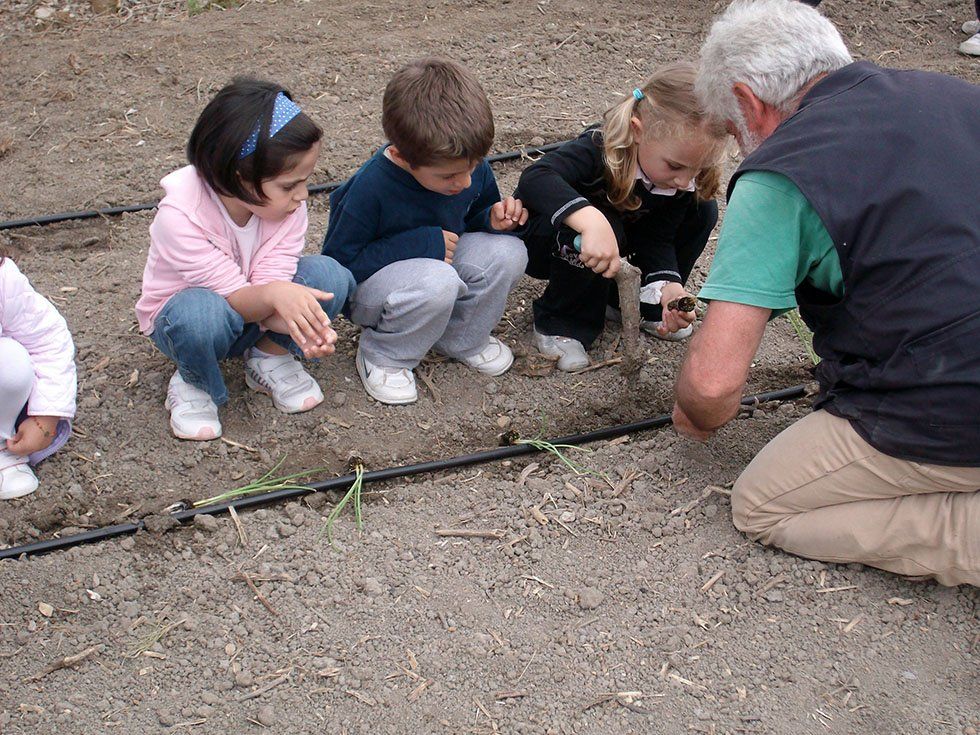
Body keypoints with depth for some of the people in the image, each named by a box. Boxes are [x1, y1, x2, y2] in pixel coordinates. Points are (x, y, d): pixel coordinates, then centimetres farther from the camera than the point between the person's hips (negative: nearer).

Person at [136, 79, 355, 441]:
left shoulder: (286, 204, -20)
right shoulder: (179, 216, -33)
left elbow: (271, 283, -24)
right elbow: (235, 297, -32)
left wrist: (305, 327, -45)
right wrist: (274, 294, -55)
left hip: (253, 312, 4)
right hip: (179, 319, -4)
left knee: (329, 275, -23)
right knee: (203, 311, -41)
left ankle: (269, 359, 2)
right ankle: (194, 384, -7)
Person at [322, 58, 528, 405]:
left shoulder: (472, 168, -12)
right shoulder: (370, 188, -29)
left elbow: (473, 217, 9)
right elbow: (338, 263, -24)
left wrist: (493, 218, -18)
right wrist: (420, 243, -29)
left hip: (440, 262, 6)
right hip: (368, 284, -6)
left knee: (507, 252, -21)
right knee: (437, 282, -39)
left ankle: (461, 339, 2)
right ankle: (382, 357, -10)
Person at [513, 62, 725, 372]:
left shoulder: (687, 182, -18)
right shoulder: (600, 149, -37)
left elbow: (658, 238, -16)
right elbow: (534, 178, -52)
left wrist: (667, 284, -37)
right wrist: (591, 221, -66)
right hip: (543, 239, -6)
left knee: (702, 211, -10)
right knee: (603, 220, -39)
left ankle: (639, 303, 6)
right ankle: (559, 325, -16)